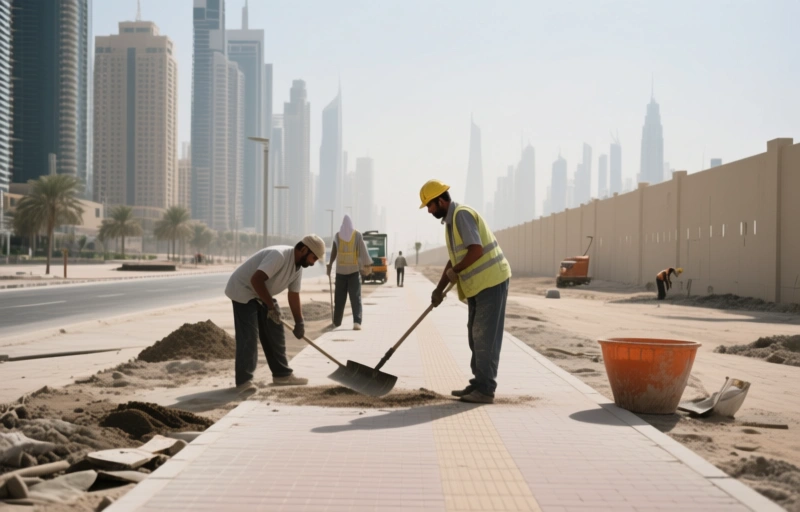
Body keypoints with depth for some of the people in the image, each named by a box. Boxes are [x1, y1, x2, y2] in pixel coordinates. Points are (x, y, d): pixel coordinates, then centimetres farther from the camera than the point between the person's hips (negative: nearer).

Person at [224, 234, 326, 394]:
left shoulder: (298, 267, 0)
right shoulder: (279, 255, -30)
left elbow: (294, 296, 7)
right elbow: (256, 280, -36)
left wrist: (299, 323, 4)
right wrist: (271, 306, -30)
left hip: (262, 295, 10)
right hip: (243, 290, -10)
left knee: (275, 333, 9)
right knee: (248, 336, -16)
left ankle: (282, 374, 17)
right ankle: (244, 381, -14)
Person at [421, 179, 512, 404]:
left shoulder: (462, 215, -15)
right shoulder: (450, 221, 16)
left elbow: (476, 250, -25)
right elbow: (454, 259, 21)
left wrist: (455, 271, -11)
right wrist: (439, 288, 17)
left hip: (491, 281, -10)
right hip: (477, 284, 10)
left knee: (486, 337, -6)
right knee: (476, 336, 14)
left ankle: (485, 390, -1)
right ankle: (478, 384, 22)